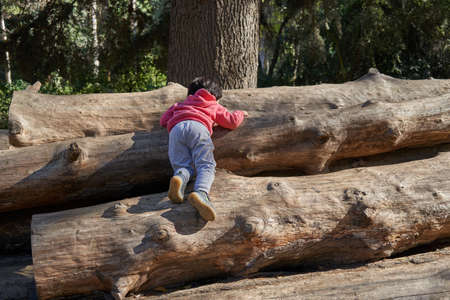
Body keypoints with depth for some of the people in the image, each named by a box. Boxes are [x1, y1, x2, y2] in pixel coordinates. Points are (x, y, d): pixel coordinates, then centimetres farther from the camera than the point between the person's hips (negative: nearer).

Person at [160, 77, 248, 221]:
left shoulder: (179, 105, 45)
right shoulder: (213, 106, 36)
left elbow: (163, 120, 41)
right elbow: (232, 122, 30)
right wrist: (240, 113, 52)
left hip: (176, 128, 3)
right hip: (198, 127, -3)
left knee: (182, 166, -1)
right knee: (206, 166, -12)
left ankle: (179, 178, -39)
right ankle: (200, 193, -43)